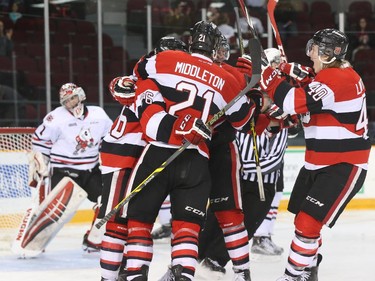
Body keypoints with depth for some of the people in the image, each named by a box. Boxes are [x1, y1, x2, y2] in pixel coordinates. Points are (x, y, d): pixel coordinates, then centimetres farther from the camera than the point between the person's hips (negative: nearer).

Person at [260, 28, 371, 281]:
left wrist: (265, 73, -21)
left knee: (308, 223, -14)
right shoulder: (329, 75, 11)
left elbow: (295, 102, -31)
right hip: (318, 163, 11)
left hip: (344, 166, -11)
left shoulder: (338, 78, -22)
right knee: (303, 219, 18)